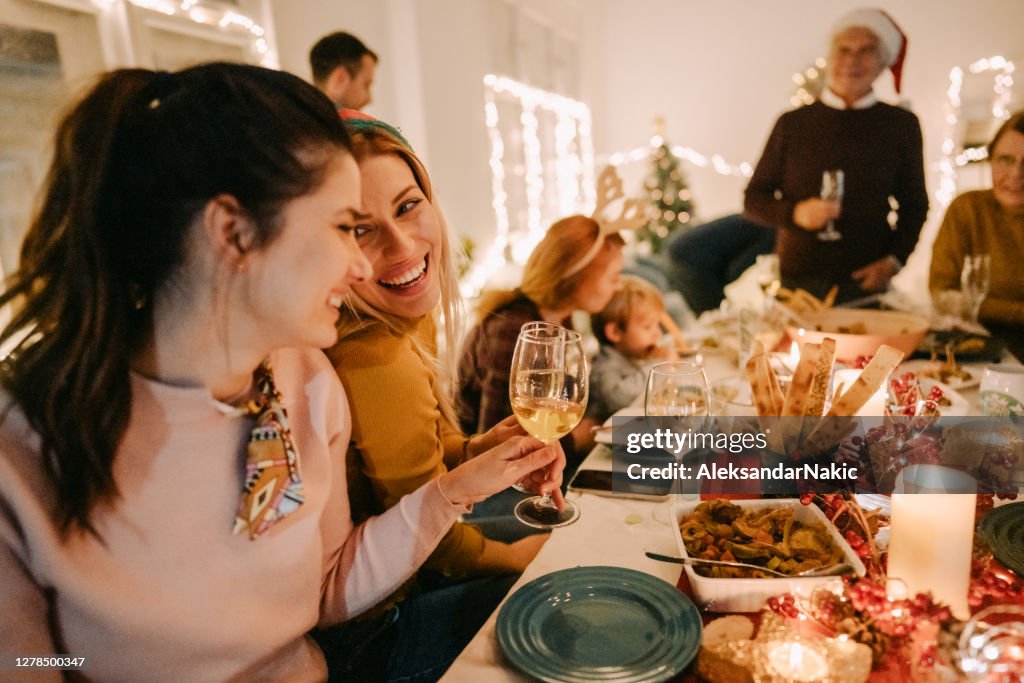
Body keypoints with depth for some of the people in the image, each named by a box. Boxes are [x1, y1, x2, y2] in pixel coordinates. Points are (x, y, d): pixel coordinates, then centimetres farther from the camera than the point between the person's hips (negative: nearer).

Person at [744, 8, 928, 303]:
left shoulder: (901, 125, 6)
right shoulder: (793, 123, 4)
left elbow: (914, 206, 13)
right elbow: (753, 199, 5)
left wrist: (894, 259, -4)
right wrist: (795, 213, -14)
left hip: (867, 283, 1)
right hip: (796, 282, 0)